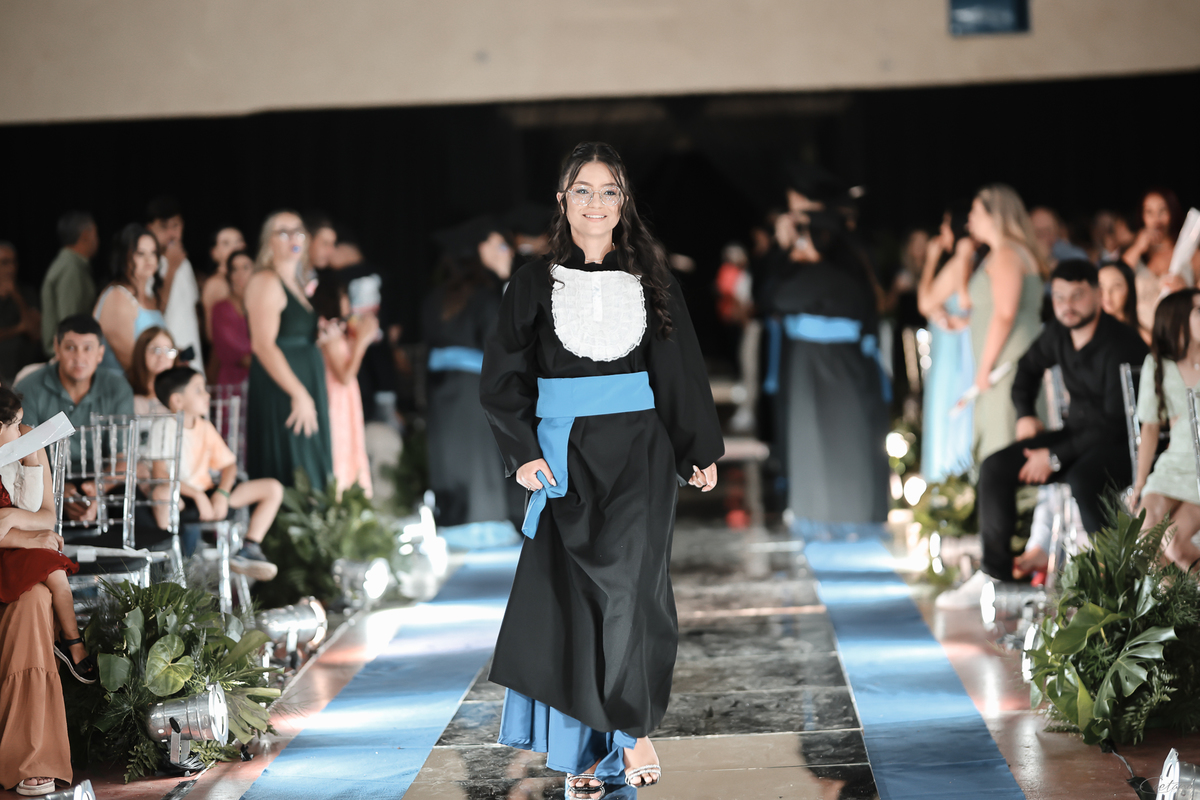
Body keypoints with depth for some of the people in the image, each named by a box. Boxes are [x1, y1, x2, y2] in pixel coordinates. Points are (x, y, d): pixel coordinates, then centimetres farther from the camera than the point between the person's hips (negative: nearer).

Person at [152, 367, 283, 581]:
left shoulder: (205, 428, 10)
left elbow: (228, 464, 12)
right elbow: (160, 474, -24)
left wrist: (222, 493, -8)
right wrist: (197, 496, -28)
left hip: (206, 493, 8)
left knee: (273, 488, 0)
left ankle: (249, 551, -2)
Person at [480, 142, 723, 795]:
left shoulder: (651, 280, 6)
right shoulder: (536, 283, 4)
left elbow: (682, 368, 11)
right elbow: (501, 376, 4)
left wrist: (702, 451, 10)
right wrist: (522, 452, -6)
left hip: (638, 452, 0)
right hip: (567, 454, 0)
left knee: (628, 575, -17)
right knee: (568, 596, -2)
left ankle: (634, 727, -4)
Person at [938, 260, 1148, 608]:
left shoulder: (1121, 345, -21)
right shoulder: (1059, 334, 2)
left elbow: (1116, 422, -24)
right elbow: (1029, 366, 26)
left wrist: (1055, 457, -22)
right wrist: (1025, 414, 12)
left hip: (1123, 442, -8)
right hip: (1077, 432, 8)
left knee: (1082, 479, -40)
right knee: (994, 468, -5)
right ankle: (993, 575, 0)